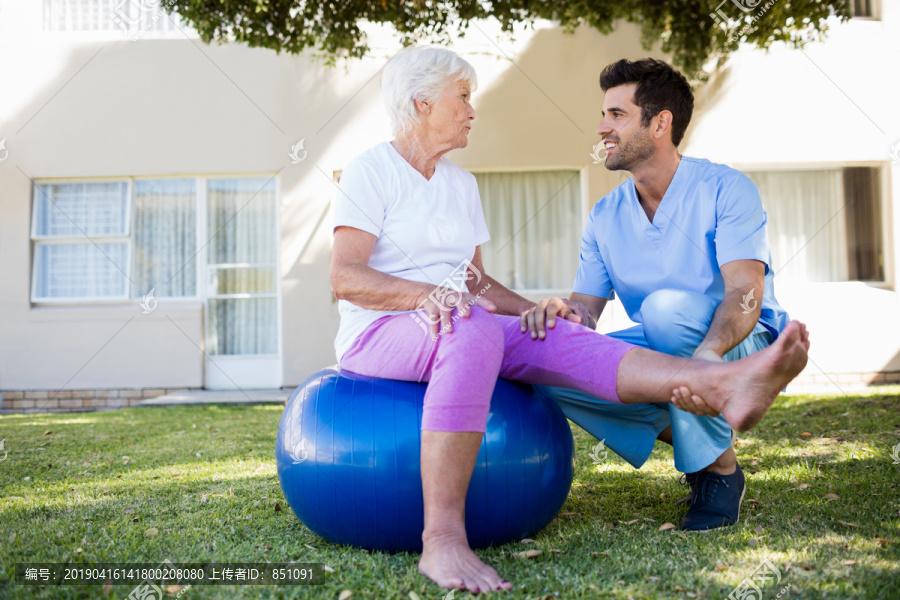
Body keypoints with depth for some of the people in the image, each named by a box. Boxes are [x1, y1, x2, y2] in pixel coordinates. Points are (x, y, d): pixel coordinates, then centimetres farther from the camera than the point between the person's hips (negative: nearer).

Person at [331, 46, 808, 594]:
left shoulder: (461, 183, 17)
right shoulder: (371, 171, -5)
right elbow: (345, 278, -16)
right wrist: (429, 293, -31)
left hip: (452, 330, 6)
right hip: (378, 336, -6)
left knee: (561, 340, -20)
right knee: (473, 330, -39)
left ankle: (723, 385, -41)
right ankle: (443, 539, -46)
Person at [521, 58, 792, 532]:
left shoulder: (725, 189, -12)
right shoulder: (605, 217, 3)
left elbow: (745, 293, -25)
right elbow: (586, 305, -4)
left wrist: (708, 352, -46)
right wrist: (563, 312, -30)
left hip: (743, 350, -5)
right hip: (665, 355, 5)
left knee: (667, 306, -37)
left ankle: (721, 468, -17)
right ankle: (687, 440, -2)